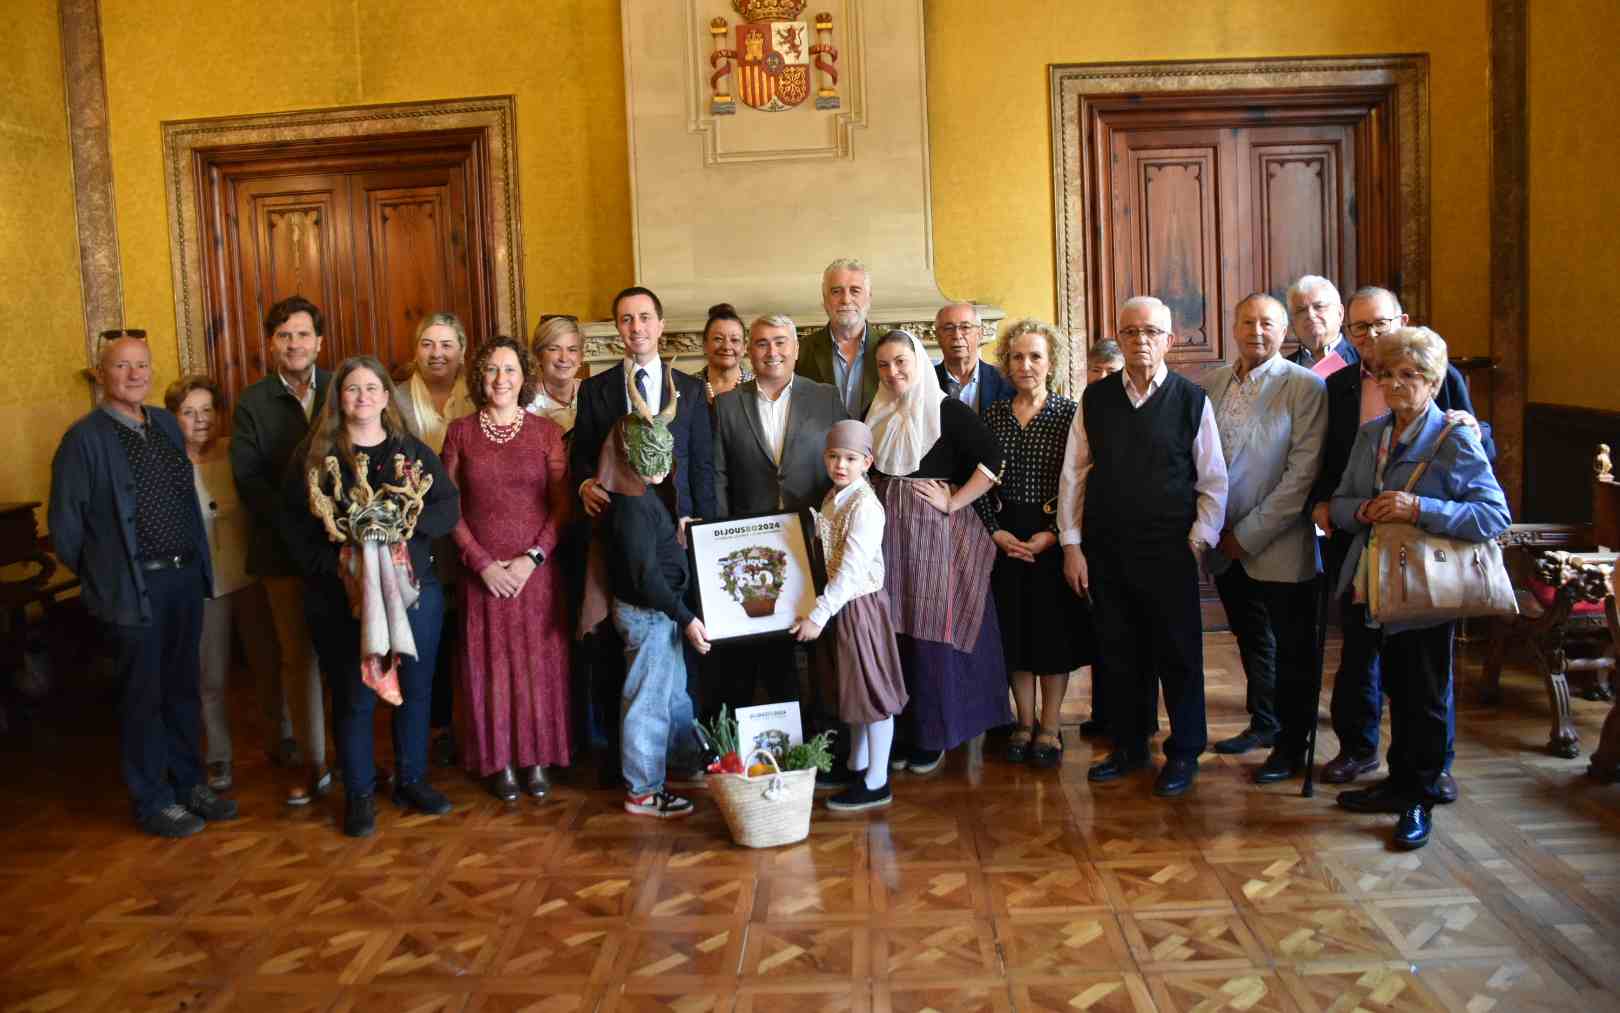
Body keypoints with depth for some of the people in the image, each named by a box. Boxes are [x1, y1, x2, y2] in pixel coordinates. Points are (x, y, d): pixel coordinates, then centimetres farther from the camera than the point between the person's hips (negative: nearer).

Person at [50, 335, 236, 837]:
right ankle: (153, 801, 21)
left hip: (185, 577, 6)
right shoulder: (84, 438, -11)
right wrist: (101, 576, 1)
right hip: (133, 586, -6)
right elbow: (65, 523, -8)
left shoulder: (167, 424, 8)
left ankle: (188, 782, 31)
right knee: (143, 697, 7)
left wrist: (198, 563, 14)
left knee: (182, 688, 16)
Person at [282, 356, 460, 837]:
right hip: (341, 594, -2)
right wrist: (332, 566, -17)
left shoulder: (413, 450, 6)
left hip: (413, 587, 2)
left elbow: (449, 507, -2)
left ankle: (412, 781, 26)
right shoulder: (316, 454, 2)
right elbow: (293, 522, -4)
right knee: (354, 696, 4)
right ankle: (359, 794, 17)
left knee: (415, 689, 10)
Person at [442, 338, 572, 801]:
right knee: (490, 664, 6)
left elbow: (561, 504, -1)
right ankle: (499, 762, 19)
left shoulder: (546, 431, 2)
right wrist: (482, 562, -8)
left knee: (539, 661, 5)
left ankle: (536, 758, 19)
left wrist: (532, 558, -11)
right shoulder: (461, 432, 2)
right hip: (482, 571, 0)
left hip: (537, 568, 0)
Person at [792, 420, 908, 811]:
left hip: (860, 604, -9)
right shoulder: (833, 498, 6)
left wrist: (818, 614, -25)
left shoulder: (865, 506, -21)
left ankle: (876, 784, 10)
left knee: (872, 692, 1)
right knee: (853, 687, 20)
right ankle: (858, 765, 35)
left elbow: (851, 570, -25)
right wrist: (820, 611, 9)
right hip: (838, 605, 9)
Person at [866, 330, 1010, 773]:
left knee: (933, 631, -1)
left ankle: (933, 736, 12)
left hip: (934, 534, -5)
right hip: (887, 532, 5)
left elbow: (992, 460, -13)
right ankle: (900, 734, 16)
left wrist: (952, 503, -15)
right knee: (894, 632, 7)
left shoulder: (948, 411, -7)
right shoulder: (875, 415, 10)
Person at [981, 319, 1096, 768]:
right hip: (1004, 537, 3)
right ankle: (1025, 723, 22)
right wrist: (997, 532, -7)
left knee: (1054, 628, 3)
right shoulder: (993, 415, 5)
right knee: (1014, 629, 8)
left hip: (1054, 536, -3)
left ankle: (1050, 728, 15)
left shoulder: (1069, 413, -4)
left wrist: (1052, 534, -15)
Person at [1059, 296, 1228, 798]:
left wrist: (1197, 544, -5)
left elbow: (1213, 481, 1)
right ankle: (1128, 747, 28)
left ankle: (1184, 753, 22)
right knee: (1119, 653, 11)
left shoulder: (1192, 400, -2)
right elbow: (1074, 474, 6)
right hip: (1106, 551, 2)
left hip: (1170, 552, -2)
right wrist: (1071, 545, 2)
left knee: (1178, 655, 5)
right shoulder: (1095, 399, 4)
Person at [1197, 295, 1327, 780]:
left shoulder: (1305, 386, -9)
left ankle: (1292, 745, 19)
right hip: (1224, 542, 5)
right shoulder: (1211, 383, 5)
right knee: (1251, 638, 19)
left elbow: (1302, 472, -15)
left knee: (1292, 649, 6)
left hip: (1279, 546, -5)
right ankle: (1263, 723, 36)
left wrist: (1249, 534, -15)